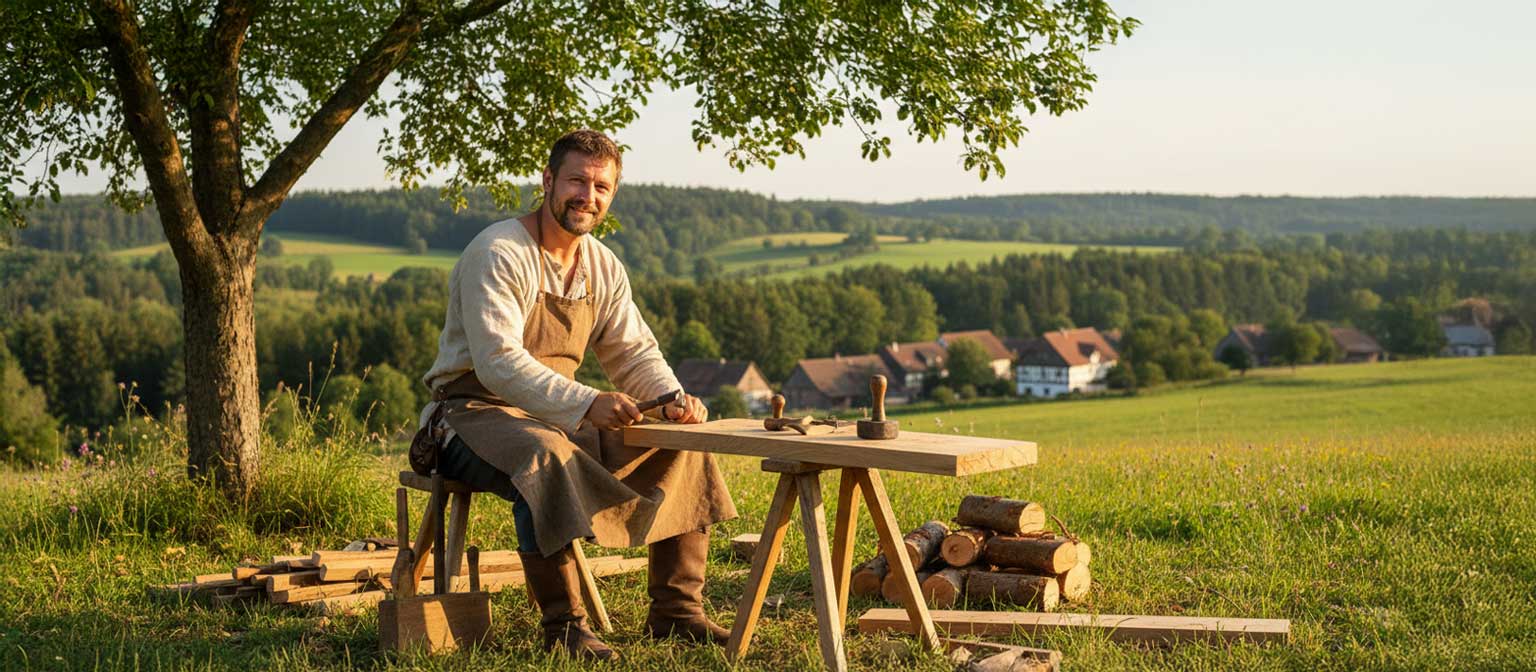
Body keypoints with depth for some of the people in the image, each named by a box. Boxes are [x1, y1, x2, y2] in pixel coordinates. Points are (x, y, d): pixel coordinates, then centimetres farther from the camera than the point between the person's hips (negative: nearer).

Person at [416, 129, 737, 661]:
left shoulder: (604, 267, 7)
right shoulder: (497, 254, -18)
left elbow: (634, 353, 9)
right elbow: (498, 364, -28)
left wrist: (674, 401, -13)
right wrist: (586, 404, -37)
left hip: (561, 417, 8)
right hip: (472, 412, -8)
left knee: (683, 443, -2)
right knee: (547, 456, -40)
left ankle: (676, 612, 1)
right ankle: (563, 625, -29)